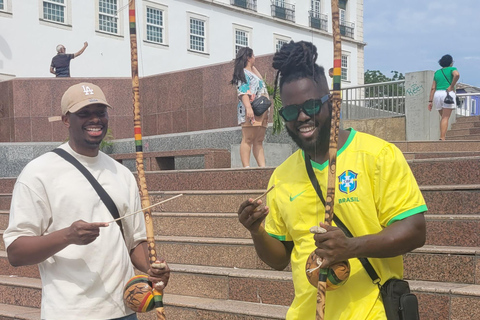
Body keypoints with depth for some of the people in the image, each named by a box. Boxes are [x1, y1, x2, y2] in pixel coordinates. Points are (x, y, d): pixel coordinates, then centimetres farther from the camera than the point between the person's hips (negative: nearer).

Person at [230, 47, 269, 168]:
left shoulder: (252, 73, 26)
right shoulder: (243, 73, -2)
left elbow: (261, 81, 44)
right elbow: (243, 91, -16)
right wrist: (248, 107, -26)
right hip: (250, 110, -10)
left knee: (259, 141, 2)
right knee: (248, 139, -14)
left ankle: (263, 166, -2)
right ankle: (246, 167, -19)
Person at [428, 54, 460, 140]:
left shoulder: (437, 72, 19)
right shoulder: (452, 69, 5)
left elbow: (433, 88, 12)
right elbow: (457, 75, -20)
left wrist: (430, 101, 8)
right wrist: (452, 86, -9)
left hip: (437, 95, 5)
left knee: (443, 117, 17)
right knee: (445, 118, -8)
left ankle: (442, 136, 8)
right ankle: (442, 138, -17)